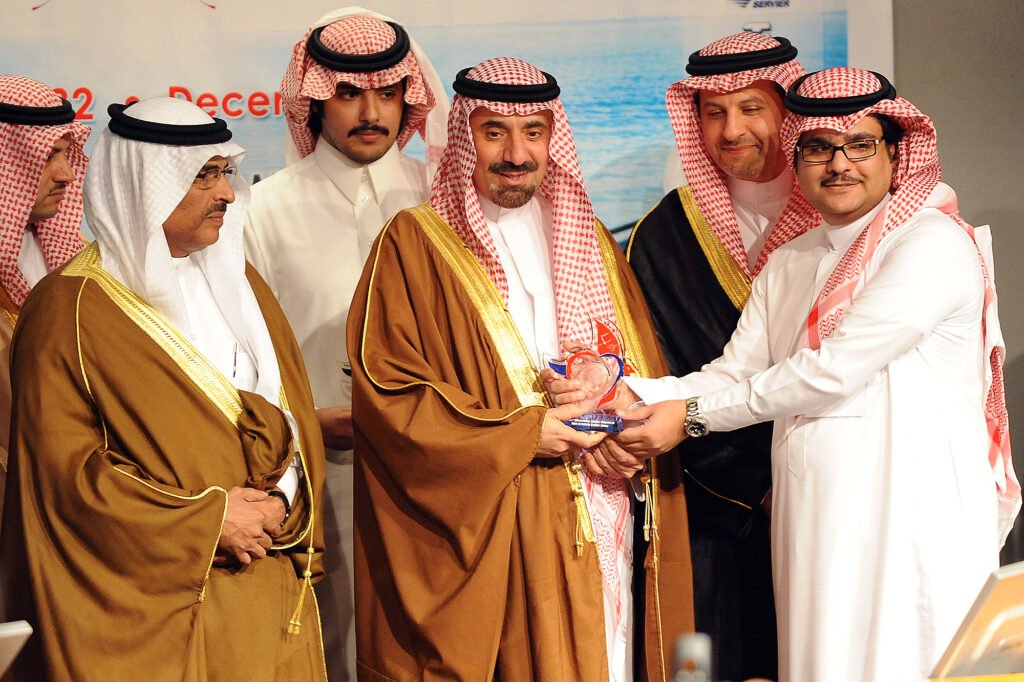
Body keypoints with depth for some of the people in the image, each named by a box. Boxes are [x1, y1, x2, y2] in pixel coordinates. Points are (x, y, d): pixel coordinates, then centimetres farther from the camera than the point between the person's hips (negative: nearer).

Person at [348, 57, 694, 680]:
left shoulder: (590, 240, 17)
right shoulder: (416, 243, -1)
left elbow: (648, 366, 16)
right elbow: (385, 391, -9)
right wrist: (522, 435, -13)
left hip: (605, 530, 5)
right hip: (485, 540, -5)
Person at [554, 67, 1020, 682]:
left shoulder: (935, 243, -7)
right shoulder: (789, 265, 17)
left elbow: (832, 372, -13)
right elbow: (731, 375, 10)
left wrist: (693, 414, -7)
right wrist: (626, 392, -8)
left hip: (912, 514, -6)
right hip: (813, 517, 6)